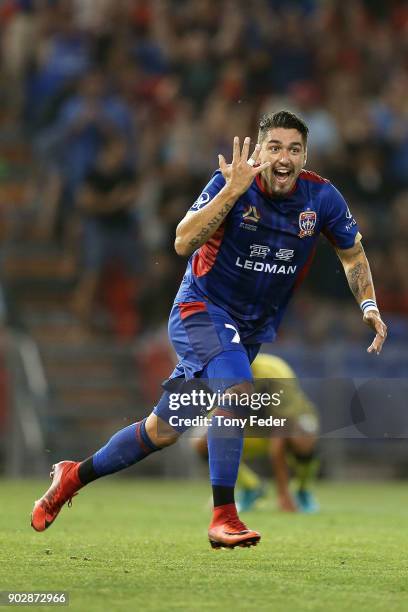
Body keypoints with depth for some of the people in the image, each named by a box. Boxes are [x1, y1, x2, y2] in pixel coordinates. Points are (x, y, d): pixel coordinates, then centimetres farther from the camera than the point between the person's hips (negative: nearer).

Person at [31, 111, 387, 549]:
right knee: (236, 388, -33)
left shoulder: (321, 197, -8)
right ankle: (223, 517, -24)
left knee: (164, 430, 8)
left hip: (255, 327, 5)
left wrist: (369, 305, -4)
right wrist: (232, 191, -36)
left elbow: (353, 253, 9)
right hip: (203, 309, -5)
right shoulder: (234, 182, -18)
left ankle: (75, 475, 28)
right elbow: (183, 243, -29)